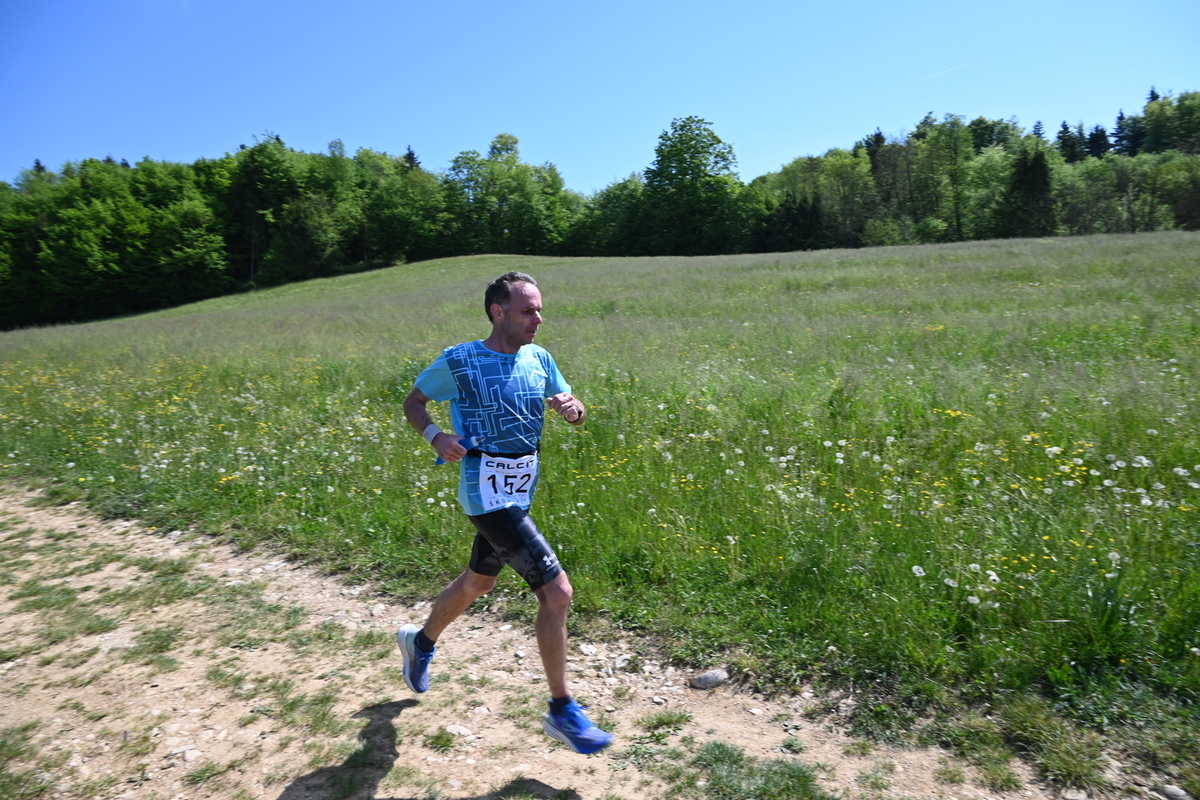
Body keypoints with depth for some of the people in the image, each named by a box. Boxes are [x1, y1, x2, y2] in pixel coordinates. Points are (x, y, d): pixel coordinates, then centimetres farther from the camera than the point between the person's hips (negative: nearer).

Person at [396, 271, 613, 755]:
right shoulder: (459, 361, -11)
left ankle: (420, 642, 53)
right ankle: (562, 711, 6)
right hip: (487, 493, -7)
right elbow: (413, 402, 2)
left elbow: (577, 416, 11)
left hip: (519, 492, 7)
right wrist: (434, 436, -18)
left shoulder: (539, 358, 4)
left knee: (479, 582, 25)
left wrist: (572, 408, -13)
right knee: (556, 590, -12)